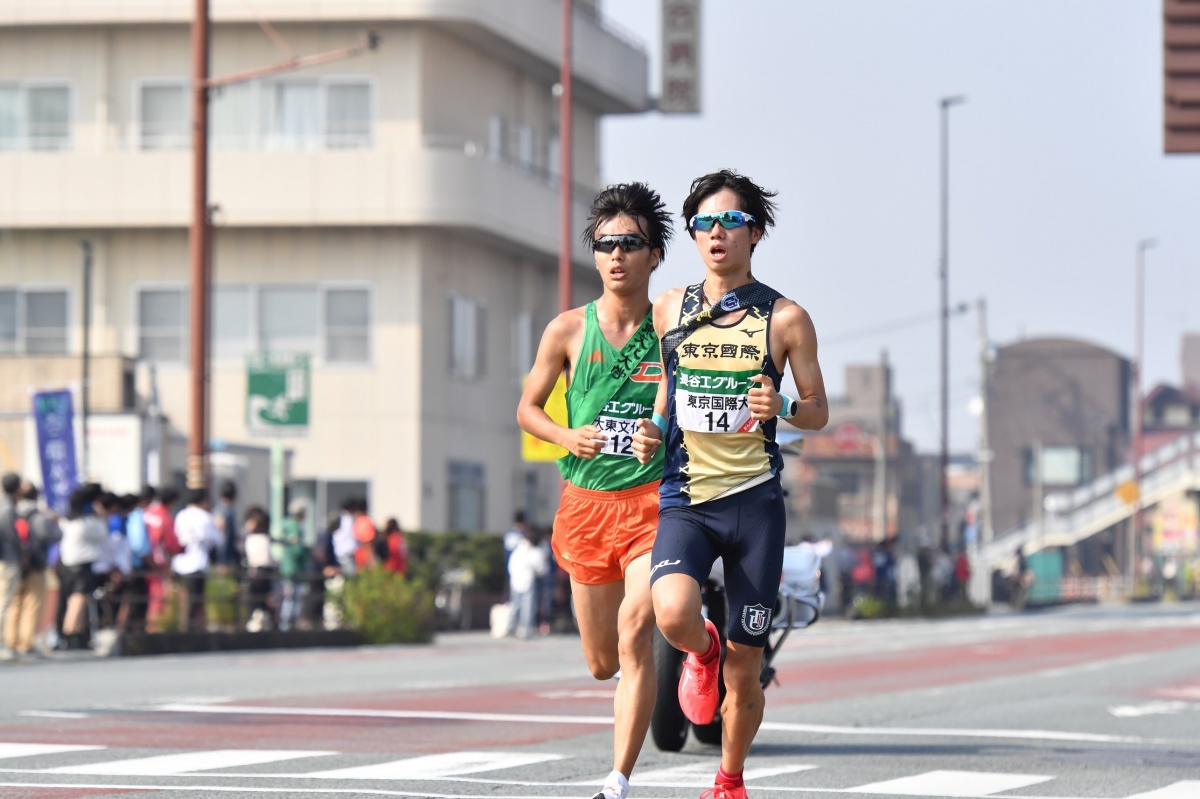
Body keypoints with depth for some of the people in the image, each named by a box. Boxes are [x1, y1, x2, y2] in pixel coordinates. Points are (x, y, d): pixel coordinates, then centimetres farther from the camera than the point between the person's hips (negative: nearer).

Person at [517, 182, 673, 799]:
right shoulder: (568, 330, 1)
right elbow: (527, 408, 10)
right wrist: (567, 436, -10)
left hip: (655, 500, -2)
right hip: (586, 500, 2)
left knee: (634, 635, -21)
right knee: (601, 662, 9)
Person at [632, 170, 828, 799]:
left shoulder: (785, 318, 0)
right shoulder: (669, 310, 8)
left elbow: (819, 410, 6)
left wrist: (782, 408, -15)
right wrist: (653, 430, 3)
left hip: (755, 501, -1)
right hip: (684, 499, 1)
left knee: (744, 673, 3)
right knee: (673, 614, -30)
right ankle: (702, 652, 8)